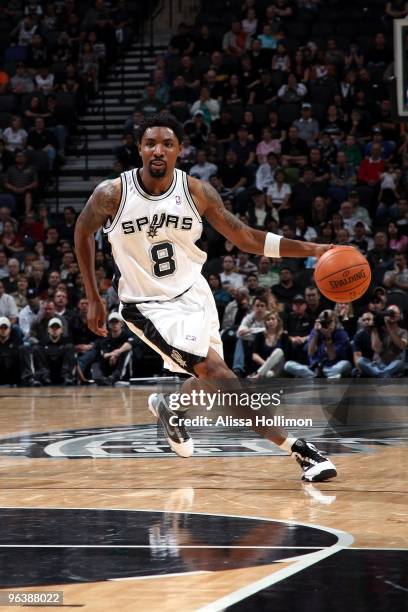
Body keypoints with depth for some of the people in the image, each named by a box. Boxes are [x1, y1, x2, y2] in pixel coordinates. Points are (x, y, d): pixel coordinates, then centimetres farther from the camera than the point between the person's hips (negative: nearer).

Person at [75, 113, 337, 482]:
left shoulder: (197, 192, -12)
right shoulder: (112, 194, -18)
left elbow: (246, 238, -6)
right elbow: (83, 232, 2)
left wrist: (311, 250, -17)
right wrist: (93, 299, 2)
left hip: (192, 293, 5)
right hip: (149, 304, -5)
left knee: (210, 381, 18)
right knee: (216, 371, -19)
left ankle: (169, 407, 53)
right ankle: (295, 448, -18)